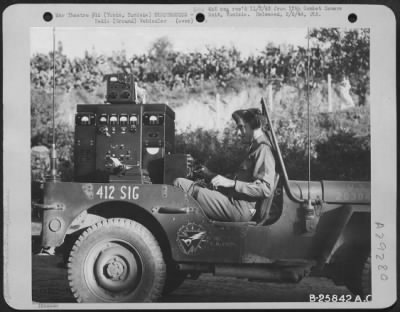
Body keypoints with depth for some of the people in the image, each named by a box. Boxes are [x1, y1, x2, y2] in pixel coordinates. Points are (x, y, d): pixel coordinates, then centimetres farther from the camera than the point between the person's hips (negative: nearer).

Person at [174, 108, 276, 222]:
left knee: (179, 184, -13)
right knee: (180, 183, 8)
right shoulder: (255, 147, 22)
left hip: (241, 208, -11)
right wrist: (213, 175, 19)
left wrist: (232, 183, -23)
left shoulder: (263, 149, -10)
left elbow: (265, 189, -21)